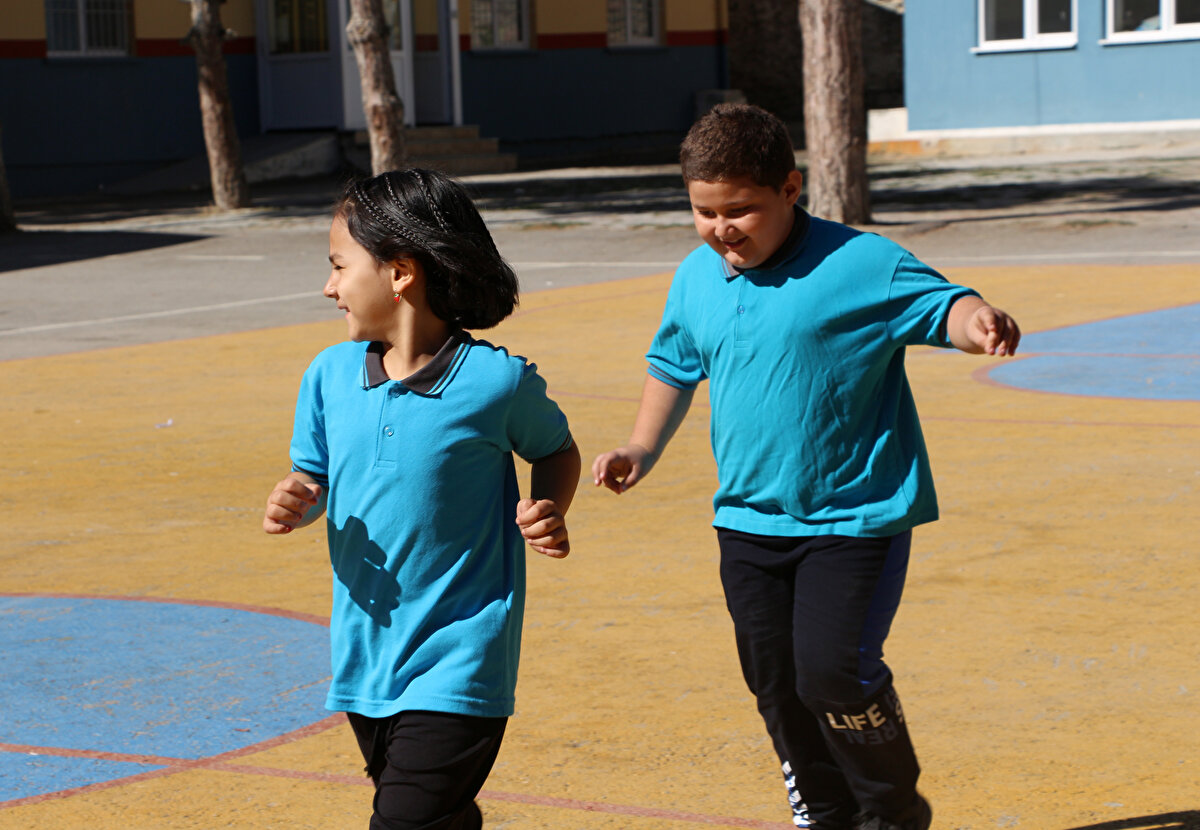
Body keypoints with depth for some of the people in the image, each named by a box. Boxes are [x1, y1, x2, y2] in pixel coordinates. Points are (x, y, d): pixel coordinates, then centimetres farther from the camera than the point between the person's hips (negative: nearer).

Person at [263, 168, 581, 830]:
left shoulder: (496, 380, -12)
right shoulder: (330, 376, 0)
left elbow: (556, 451, 6)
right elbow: (314, 479, 12)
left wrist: (546, 512, -13)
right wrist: (293, 505, -11)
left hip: (458, 660, -5)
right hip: (367, 652, 6)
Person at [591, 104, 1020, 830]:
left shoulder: (858, 265, -12)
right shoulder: (696, 278, 5)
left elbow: (939, 304, -16)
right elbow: (675, 366, 21)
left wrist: (977, 322, -40)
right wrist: (642, 452, 12)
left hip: (856, 515, -6)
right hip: (748, 518, 6)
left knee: (833, 669, -15)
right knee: (775, 683, 9)